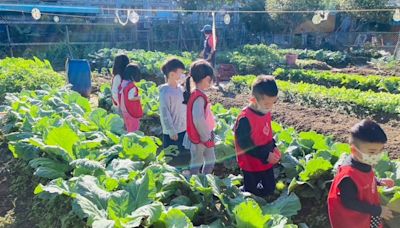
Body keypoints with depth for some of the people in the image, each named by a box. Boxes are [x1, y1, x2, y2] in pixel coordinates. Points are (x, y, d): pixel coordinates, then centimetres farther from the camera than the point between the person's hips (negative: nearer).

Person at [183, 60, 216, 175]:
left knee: (210, 160, 21)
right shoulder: (199, 97, -25)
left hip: (205, 137, 9)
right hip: (199, 138, -9)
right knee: (197, 163, 8)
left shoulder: (199, 94, 4)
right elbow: (198, 120, -37)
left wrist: (208, 134, 13)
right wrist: (206, 136, -23)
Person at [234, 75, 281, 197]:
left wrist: (273, 147, -1)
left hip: (266, 163, 8)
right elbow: (244, 145, -26)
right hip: (251, 165, -8)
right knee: (254, 195, 9)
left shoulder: (266, 112, -3)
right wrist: (265, 155, -24)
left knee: (270, 189, 22)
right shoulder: (245, 119, -29)